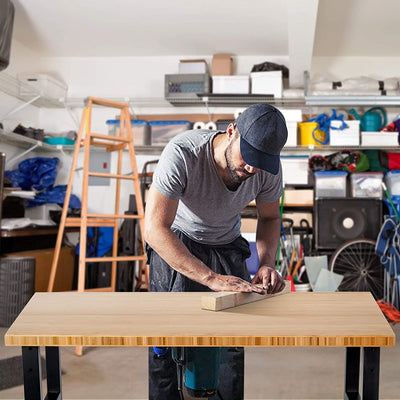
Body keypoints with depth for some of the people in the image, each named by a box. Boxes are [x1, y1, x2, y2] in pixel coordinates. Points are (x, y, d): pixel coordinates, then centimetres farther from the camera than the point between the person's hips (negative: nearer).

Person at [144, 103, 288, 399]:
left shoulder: (269, 166, -19)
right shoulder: (182, 153, -34)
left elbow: (269, 217, 0)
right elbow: (154, 230, -36)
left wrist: (267, 263, -19)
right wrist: (213, 278, -41)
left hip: (227, 246, 3)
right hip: (174, 243, -3)